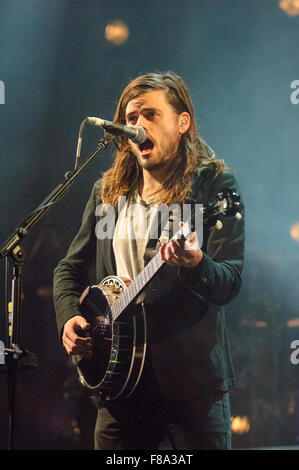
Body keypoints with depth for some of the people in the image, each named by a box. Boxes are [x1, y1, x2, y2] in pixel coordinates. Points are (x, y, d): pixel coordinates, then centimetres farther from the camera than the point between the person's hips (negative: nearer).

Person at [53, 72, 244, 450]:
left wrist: (196, 264, -32)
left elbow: (230, 283, -11)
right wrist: (69, 316, 0)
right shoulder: (107, 192, 11)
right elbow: (70, 268, 19)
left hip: (191, 378, -4)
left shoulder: (215, 186, -3)